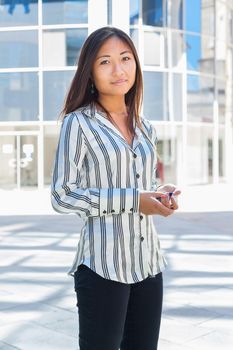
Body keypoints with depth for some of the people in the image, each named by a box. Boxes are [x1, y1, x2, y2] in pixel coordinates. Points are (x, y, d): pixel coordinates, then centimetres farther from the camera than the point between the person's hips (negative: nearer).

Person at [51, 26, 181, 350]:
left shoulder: (146, 129, 11)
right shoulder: (78, 123, -8)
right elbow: (62, 196, -13)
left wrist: (161, 194, -2)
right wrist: (132, 200, -19)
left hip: (148, 262, 6)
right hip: (103, 265, -6)